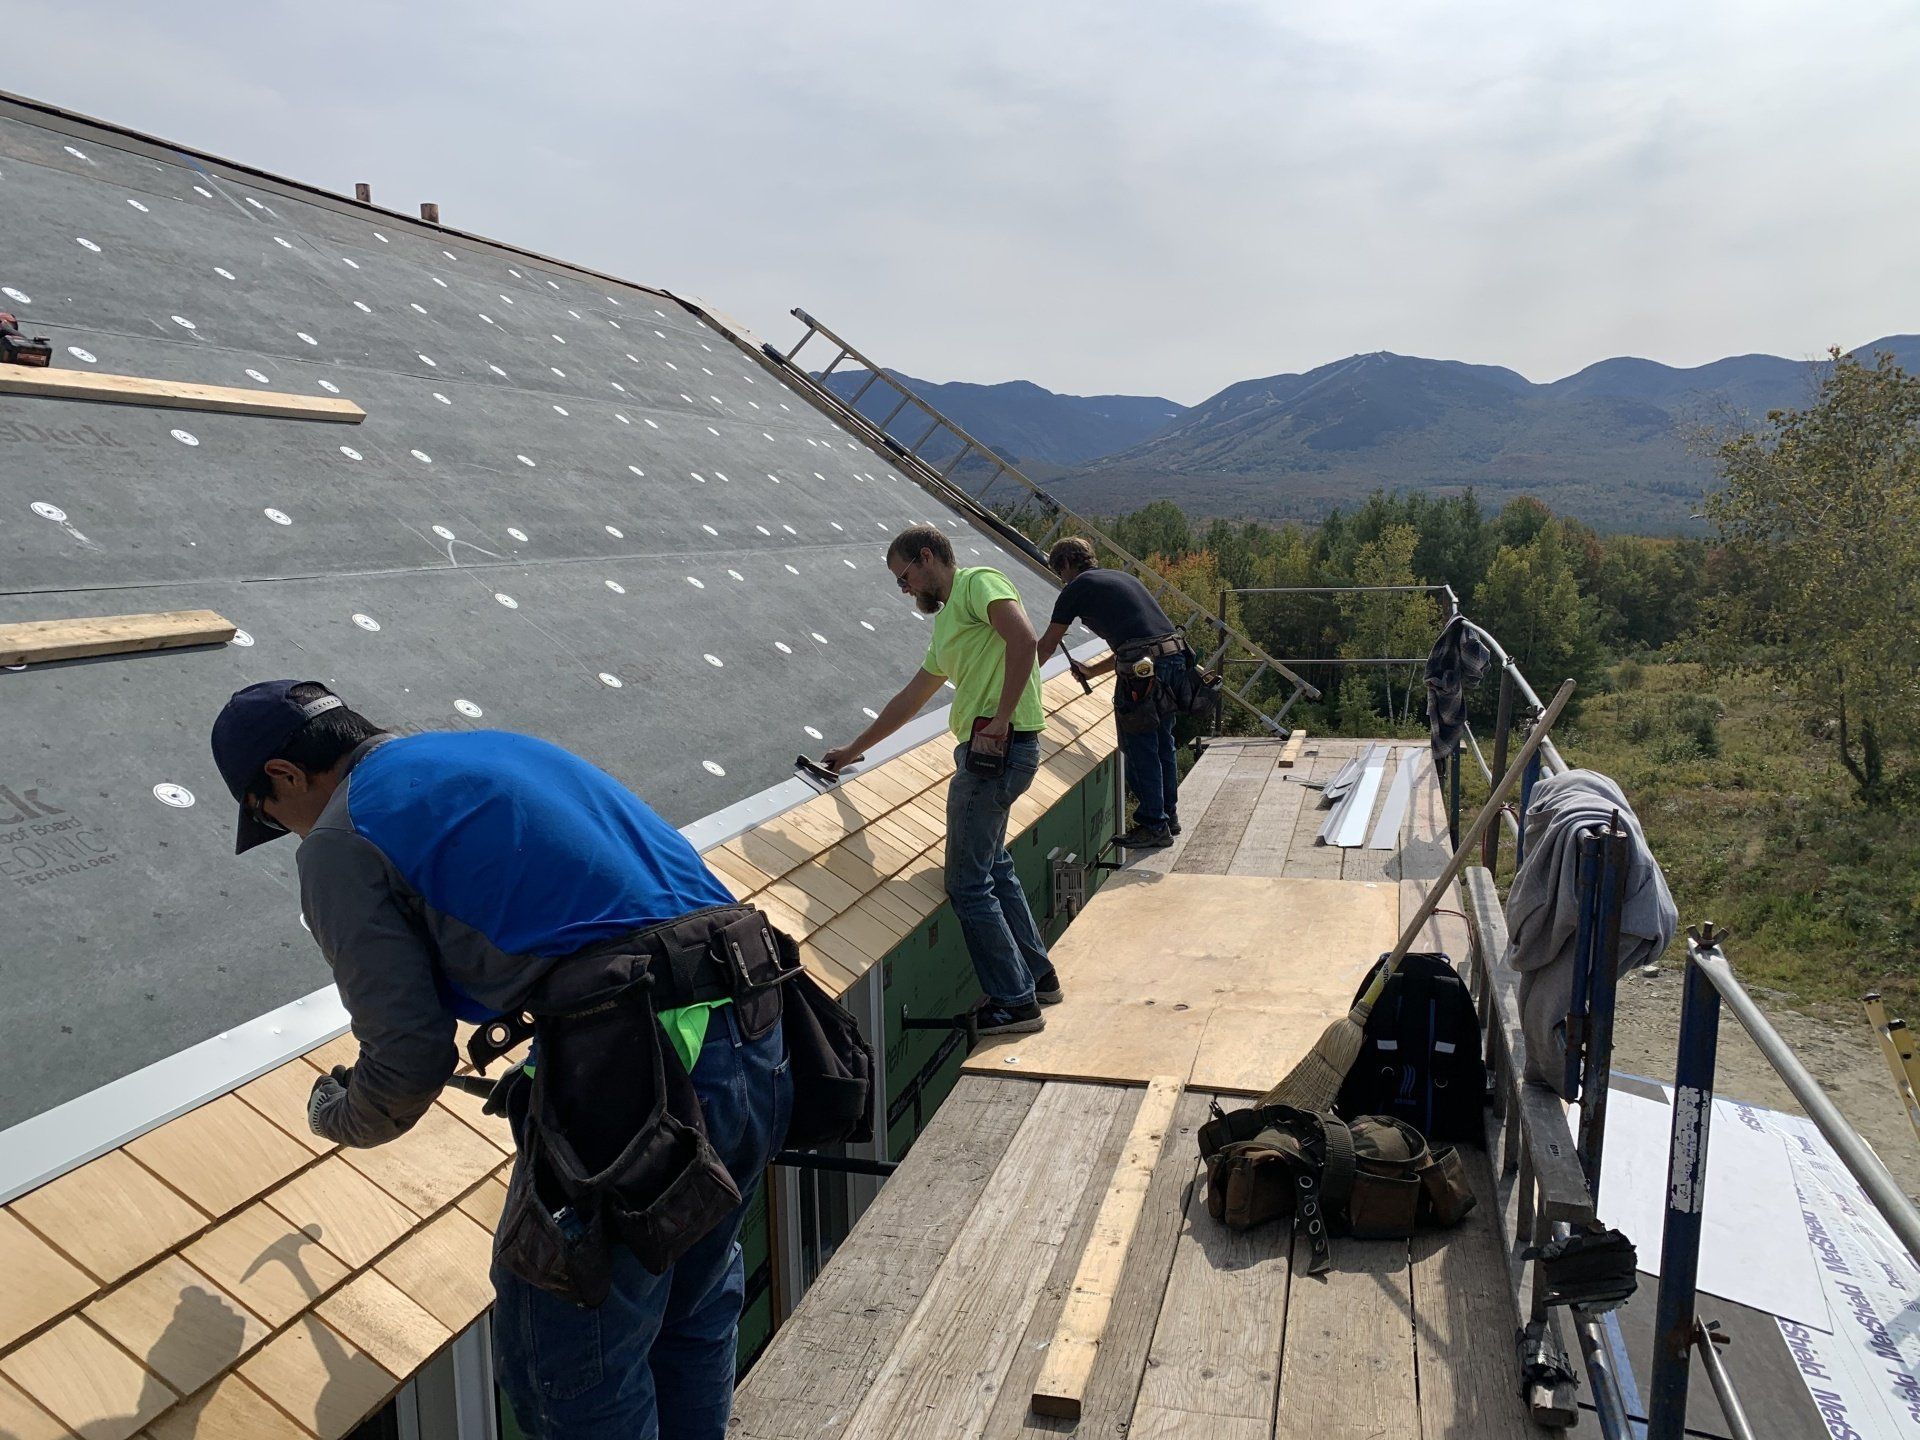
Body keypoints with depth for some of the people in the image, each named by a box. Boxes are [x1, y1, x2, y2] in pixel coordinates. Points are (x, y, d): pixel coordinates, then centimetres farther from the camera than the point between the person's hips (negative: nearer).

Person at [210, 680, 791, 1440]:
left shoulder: (338, 842, 2)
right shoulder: (501, 748, 24)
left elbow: (410, 1063, -1)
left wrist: (335, 1116, 23)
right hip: (761, 1048, 8)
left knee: (570, 1376, 17)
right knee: (694, 1314, 31)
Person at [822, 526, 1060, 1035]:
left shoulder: (978, 582, -5)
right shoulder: (948, 623, 24)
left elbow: (1023, 639, -22)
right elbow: (909, 699, 30)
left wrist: (999, 720, -22)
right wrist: (854, 749, 35)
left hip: (997, 748, -10)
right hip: (989, 751, 10)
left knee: (968, 883, -3)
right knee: (993, 866, 23)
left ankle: (1014, 1002, 7)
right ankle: (1037, 975, 34)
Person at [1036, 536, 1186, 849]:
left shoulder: (1077, 587, 5)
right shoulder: (1120, 577, 26)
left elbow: (1047, 645, 12)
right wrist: (1093, 670, 41)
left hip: (1143, 666, -8)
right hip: (1176, 656, 8)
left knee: (1138, 748, 3)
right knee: (1162, 741, 19)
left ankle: (1153, 826, 8)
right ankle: (1168, 814, 30)